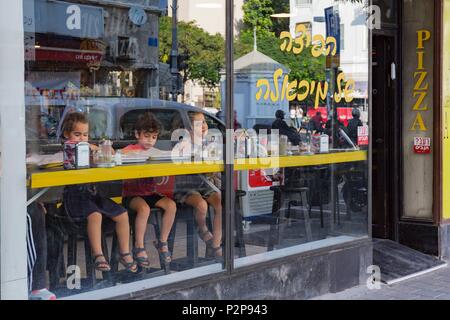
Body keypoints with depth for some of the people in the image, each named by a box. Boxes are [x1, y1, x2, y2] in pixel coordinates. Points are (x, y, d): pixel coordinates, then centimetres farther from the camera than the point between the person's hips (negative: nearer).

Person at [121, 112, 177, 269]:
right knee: (144, 208, -35)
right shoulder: (128, 151, -3)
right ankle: (139, 247, -18)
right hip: (132, 194, -5)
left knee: (171, 205, -20)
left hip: (150, 193, 5)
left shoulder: (157, 153, 12)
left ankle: (162, 242, -3)